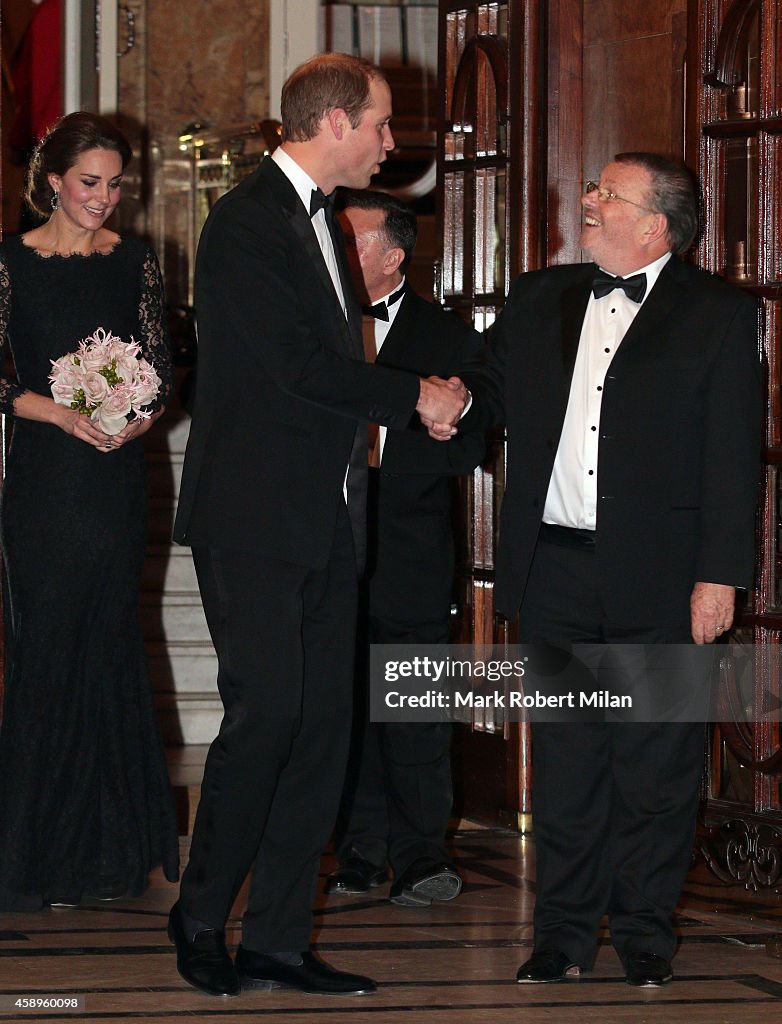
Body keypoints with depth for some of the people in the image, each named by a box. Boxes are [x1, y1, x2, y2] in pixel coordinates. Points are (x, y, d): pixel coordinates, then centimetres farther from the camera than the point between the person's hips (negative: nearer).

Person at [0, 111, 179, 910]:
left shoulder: (135, 263, 8)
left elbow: (160, 367, 9)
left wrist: (140, 416, -11)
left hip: (116, 477, 3)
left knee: (109, 648, 6)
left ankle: (108, 850, 13)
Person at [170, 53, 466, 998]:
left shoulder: (322, 222, 18)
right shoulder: (247, 221, -11)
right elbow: (299, 366, -18)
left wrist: (414, 400, 4)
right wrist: (416, 396, -8)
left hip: (325, 520, 9)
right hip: (254, 519, -9)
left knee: (322, 727, 5)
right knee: (266, 713, -11)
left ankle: (277, 940, 9)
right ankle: (201, 915, 6)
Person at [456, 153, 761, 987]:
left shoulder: (717, 315, -1)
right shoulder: (539, 301, 12)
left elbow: (734, 456, -4)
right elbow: (497, 392, 23)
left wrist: (719, 575, -9)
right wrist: (457, 395, -2)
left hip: (658, 580, -4)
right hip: (555, 573, 4)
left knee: (654, 763, 4)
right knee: (563, 758, 8)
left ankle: (644, 929, 15)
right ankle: (564, 929, 17)